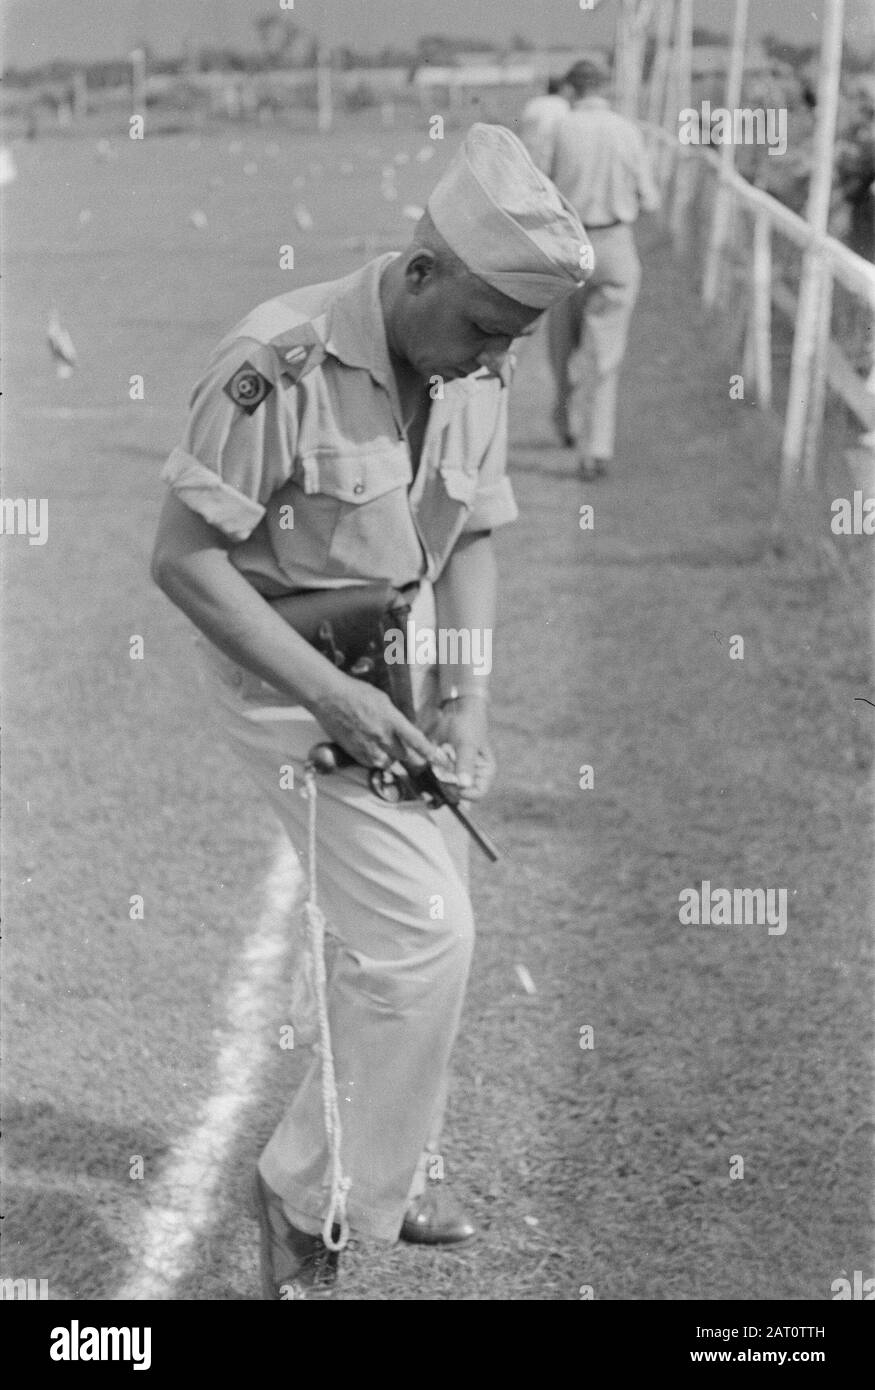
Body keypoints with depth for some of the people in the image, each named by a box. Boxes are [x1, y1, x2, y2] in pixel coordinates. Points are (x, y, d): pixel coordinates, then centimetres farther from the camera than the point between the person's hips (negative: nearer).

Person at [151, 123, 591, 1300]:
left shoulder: (476, 375, -4)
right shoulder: (279, 364, -25)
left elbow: (472, 542, 8)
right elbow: (184, 557, -21)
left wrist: (467, 696, -6)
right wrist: (330, 695, -24)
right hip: (284, 673, -7)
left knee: (399, 933, 13)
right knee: (421, 932, -13)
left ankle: (395, 1169, 34)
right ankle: (312, 1193, 6)